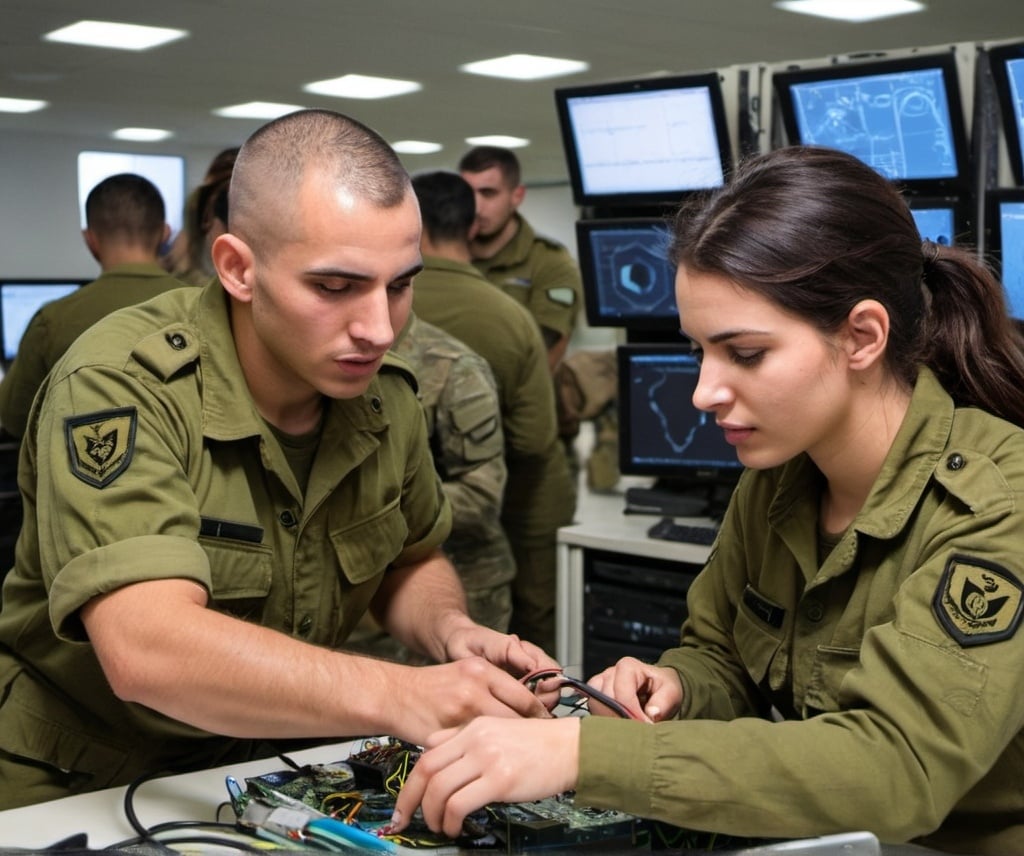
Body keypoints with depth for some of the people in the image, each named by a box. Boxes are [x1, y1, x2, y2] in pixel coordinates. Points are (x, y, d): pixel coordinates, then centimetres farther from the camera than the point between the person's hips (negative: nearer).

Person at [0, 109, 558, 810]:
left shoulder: (383, 392, -4)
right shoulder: (120, 387, -23)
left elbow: (411, 564, 14)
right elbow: (145, 651, -36)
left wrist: (451, 632, -8)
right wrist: (397, 696, -46)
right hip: (79, 794, -4)